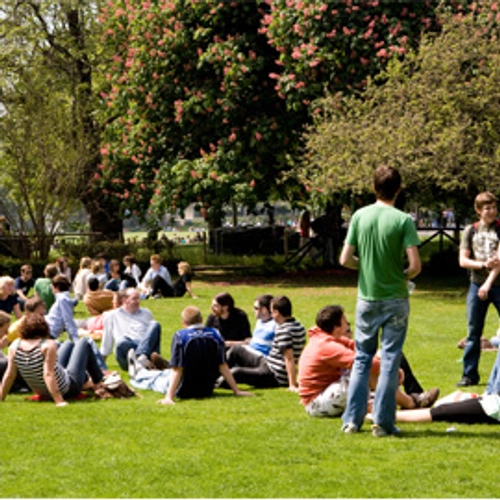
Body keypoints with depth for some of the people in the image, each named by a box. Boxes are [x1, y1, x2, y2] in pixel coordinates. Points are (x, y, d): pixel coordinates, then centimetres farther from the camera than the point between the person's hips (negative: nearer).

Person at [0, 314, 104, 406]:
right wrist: (59, 401, -37)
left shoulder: (14, 346, -16)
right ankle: (97, 380, 36)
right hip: (68, 390, -6)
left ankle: (86, 381, 50)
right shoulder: (48, 345, -30)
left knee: (69, 344, 28)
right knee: (84, 343, 15)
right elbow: (48, 374, -36)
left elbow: (9, 375, -15)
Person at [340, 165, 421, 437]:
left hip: (366, 299, 3)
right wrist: (403, 275, 4)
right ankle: (382, 422, 3)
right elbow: (415, 265, -17)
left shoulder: (360, 216, -3)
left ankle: (352, 420, 12)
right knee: (390, 360, 3)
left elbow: (345, 259, -3)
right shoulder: (403, 220, -12)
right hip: (395, 300, -3)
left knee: (361, 358, 14)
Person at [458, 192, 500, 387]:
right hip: (477, 285, 2)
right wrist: (484, 264, -13)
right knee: (473, 332, 5)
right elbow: (463, 261, 3)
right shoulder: (470, 231, 9)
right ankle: (469, 374, 11)